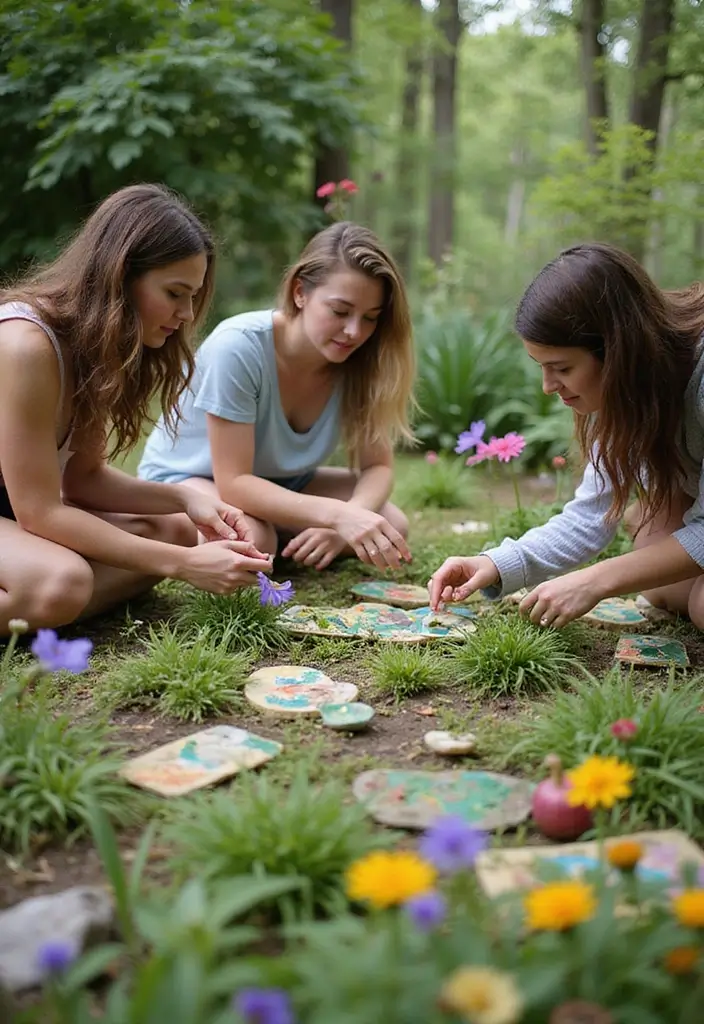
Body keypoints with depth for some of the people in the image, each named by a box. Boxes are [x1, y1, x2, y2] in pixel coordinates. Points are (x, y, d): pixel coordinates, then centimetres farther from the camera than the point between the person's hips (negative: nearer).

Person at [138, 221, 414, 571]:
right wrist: (337, 514, -46)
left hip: (280, 482, 4)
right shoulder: (238, 347, -33)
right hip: (185, 477, -4)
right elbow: (233, 482, -32)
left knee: (391, 526, -16)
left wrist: (348, 519, -36)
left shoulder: (359, 360, -18)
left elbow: (377, 465, -13)